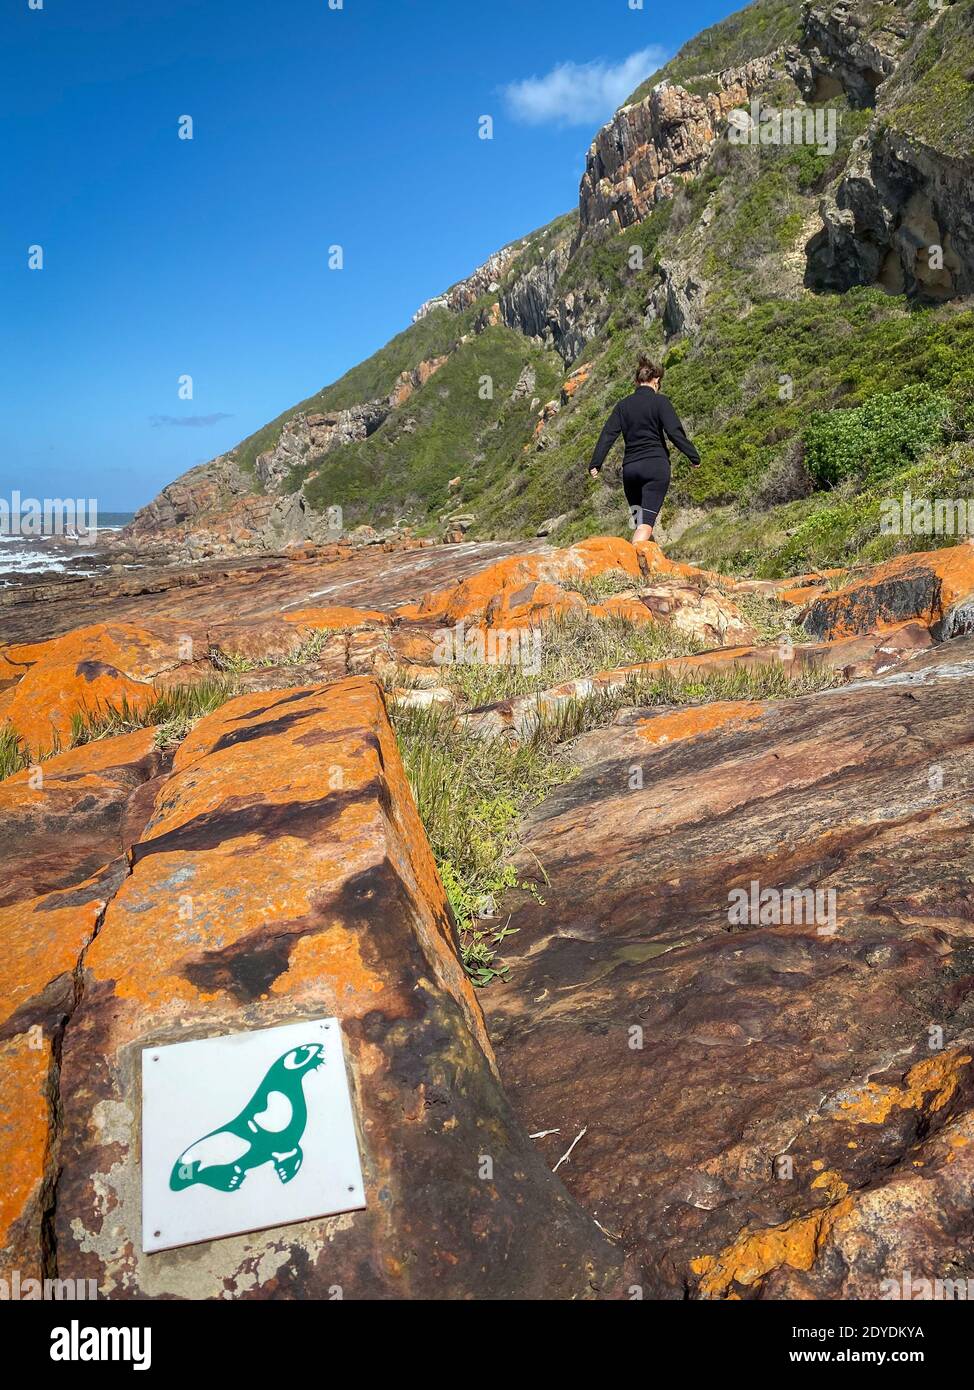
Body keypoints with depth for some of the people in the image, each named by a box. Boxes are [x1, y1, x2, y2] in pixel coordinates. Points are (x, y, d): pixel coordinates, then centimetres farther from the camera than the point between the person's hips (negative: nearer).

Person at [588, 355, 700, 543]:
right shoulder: (659, 401, 0)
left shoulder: (623, 405, 12)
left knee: (640, 522, 17)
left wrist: (595, 463, 4)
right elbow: (675, 431, -7)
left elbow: (608, 434, 6)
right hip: (656, 465, -5)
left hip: (630, 467, 5)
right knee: (646, 524, -13)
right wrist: (694, 456, 0)